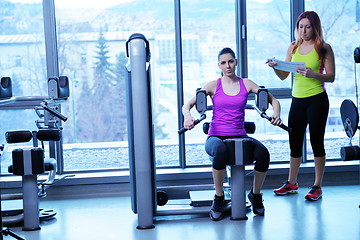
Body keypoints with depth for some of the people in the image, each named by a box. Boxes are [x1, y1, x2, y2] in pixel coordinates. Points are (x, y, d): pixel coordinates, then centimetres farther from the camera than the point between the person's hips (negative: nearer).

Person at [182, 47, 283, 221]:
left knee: (263, 153, -29)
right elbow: (187, 104, 1)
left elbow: (273, 100, 12)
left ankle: (255, 194, 0)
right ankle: (218, 198, -17)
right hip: (216, 136, -2)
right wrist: (187, 117, -22)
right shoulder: (213, 86, 5)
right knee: (221, 151, -40)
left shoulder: (246, 84, 9)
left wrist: (276, 114, -10)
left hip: (239, 136, 2)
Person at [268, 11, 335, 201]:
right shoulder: (293, 47, 8)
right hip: (297, 100, 5)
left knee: (316, 142, 1)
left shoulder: (323, 48, -5)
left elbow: (331, 77, -8)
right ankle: (291, 183, 24)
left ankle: (317, 187, 10)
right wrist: (274, 67, -11)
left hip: (317, 100, -5)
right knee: (294, 143, 12)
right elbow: (283, 75, 9)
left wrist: (313, 74, -25)